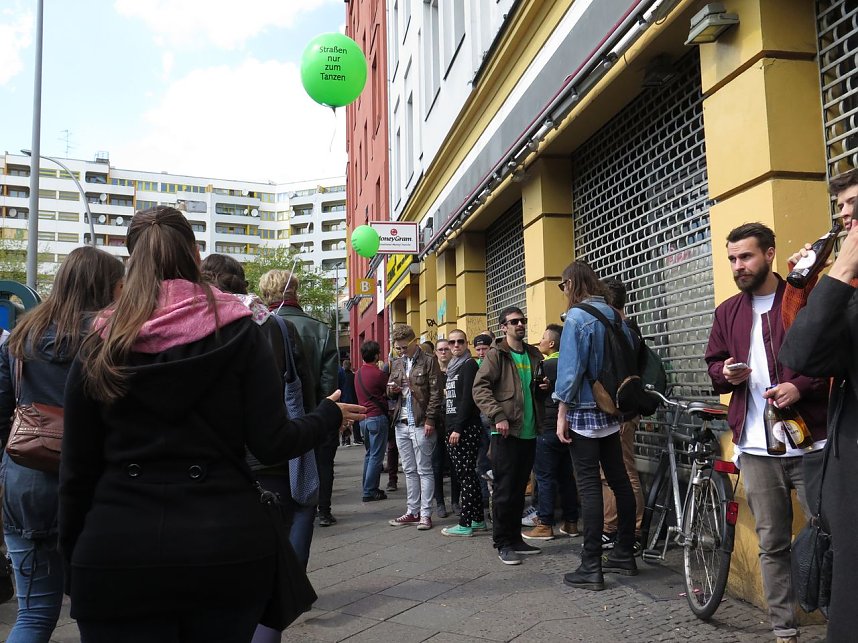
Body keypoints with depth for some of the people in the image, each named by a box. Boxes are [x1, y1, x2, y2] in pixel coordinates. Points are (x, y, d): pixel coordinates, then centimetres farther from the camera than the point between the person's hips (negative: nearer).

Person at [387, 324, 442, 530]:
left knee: (424, 470, 1)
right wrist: (392, 390, -2)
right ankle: (412, 512, 22)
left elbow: (435, 392, -9)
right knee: (409, 471, 13)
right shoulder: (397, 364, 14)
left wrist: (430, 420, -14)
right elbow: (390, 391, 22)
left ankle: (425, 514, 7)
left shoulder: (428, 361, -5)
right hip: (401, 424, 7)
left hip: (421, 424, -6)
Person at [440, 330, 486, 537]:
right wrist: (450, 427, 12)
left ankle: (465, 523, -2)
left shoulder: (469, 365, -6)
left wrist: (458, 428, -19)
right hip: (453, 428, 9)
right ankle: (478, 519, 18)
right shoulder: (452, 367, 19)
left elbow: (467, 398, -15)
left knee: (466, 474, -6)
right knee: (467, 474, 11)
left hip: (466, 427, -9)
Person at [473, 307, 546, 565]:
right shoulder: (496, 355, -5)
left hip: (529, 432, 6)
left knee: (519, 488, 14)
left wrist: (544, 386, 3)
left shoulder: (534, 355, 14)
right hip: (506, 432, -6)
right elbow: (480, 388, -12)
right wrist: (498, 416, -22)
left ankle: (515, 538, 25)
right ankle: (503, 543, 9)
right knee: (505, 490, -1)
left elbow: (541, 385, 27)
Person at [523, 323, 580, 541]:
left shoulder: (547, 365, -13)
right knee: (566, 475, 11)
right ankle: (570, 522, 16)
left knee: (545, 476, -2)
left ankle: (544, 525, 1)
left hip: (549, 428, -8)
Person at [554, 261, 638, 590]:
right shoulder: (615, 315, 8)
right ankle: (625, 555, 25)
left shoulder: (577, 317, -13)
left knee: (589, 486, -4)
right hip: (612, 412, 7)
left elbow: (570, 369, -17)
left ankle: (591, 568, 2)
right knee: (619, 480, 13)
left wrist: (562, 414, -11)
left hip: (584, 413, -7)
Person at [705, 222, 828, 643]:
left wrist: (801, 385, -16)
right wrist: (726, 373, -3)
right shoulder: (728, 311, 13)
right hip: (756, 447, 4)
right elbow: (713, 364, 19)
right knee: (772, 544, 10)